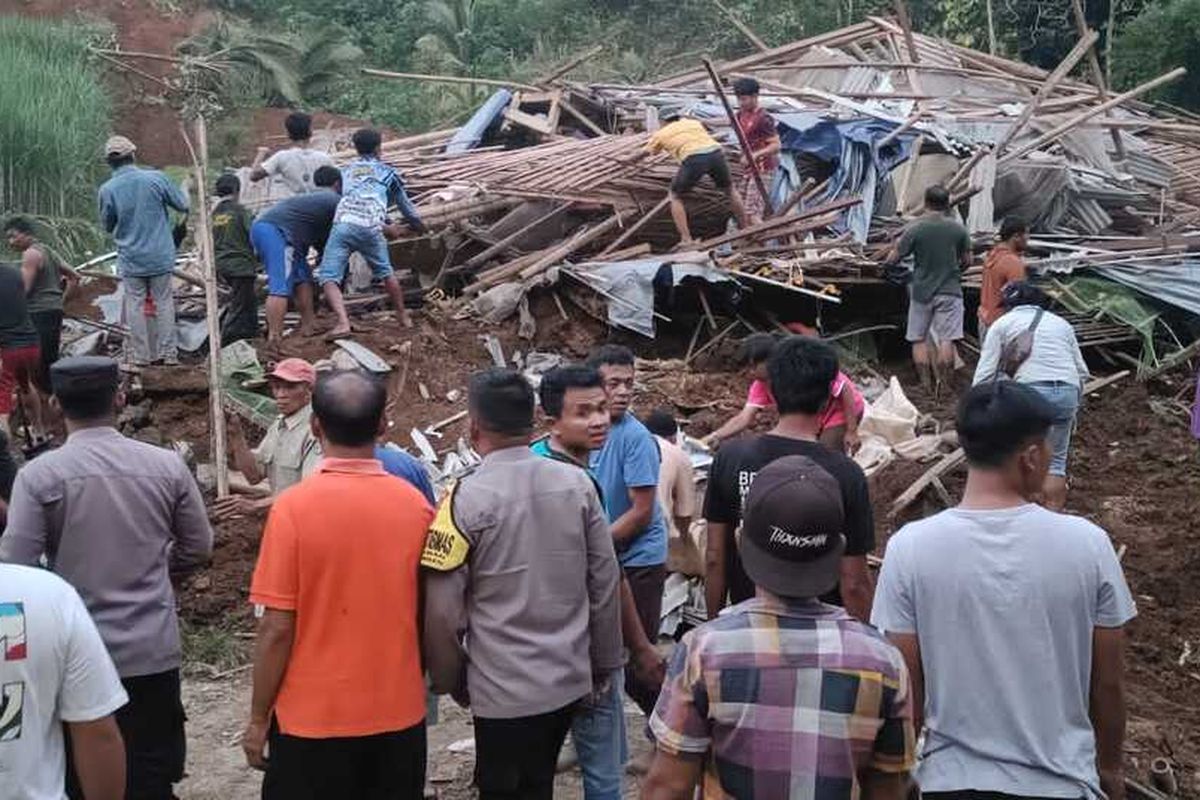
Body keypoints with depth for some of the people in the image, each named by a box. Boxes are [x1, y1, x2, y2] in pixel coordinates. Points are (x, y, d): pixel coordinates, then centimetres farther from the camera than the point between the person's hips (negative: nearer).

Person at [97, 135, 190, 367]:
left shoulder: (107, 190, -9)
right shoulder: (156, 178, -10)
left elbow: (107, 226, 4)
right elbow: (183, 205, 1)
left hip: (130, 258, 0)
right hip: (161, 256, 0)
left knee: (135, 304, 9)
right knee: (163, 301, 9)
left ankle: (140, 355, 11)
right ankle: (168, 353, 11)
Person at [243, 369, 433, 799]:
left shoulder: (294, 506, -15)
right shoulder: (416, 505, -5)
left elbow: (277, 628, -13)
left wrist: (258, 719, -1)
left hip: (313, 718, -3)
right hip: (399, 715, 3)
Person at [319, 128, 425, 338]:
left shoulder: (345, 170, 31)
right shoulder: (387, 172, 24)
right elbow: (404, 204, 37)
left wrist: (387, 226, 51)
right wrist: (418, 225, 57)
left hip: (343, 224, 0)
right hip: (370, 228, 0)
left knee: (328, 277, -1)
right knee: (386, 272, 23)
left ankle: (343, 322, -22)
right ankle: (404, 316, 36)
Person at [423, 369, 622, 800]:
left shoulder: (467, 498, -16)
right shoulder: (577, 483, -4)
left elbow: (442, 611, -13)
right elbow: (605, 584, 1)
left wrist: (449, 680, 4)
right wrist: (604, 663, 14)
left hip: (505, 691, -4)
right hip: (570, 679, 5)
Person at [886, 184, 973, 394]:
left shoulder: (915, 229, -10)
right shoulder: (958, 229, -4)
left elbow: (892, 259, -5)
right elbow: (967, 261, 6)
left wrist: (897, 244, 17)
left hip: (922, 291, -1)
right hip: (950, 291, 1)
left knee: (919, 339, 9)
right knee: (946, 339, 1)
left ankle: (926, 385, 10)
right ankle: (942, 385, 1)